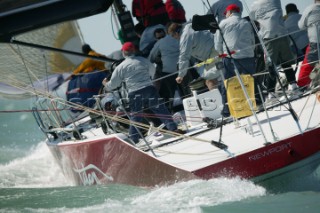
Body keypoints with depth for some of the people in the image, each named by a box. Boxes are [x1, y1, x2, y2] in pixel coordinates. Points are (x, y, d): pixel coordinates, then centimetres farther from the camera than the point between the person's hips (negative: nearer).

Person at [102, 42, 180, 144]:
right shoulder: (143, 61, 9)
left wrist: (105, 84, 31)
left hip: (134, 94, -1)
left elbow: (112, 85, 10)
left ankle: (133, 140, 7)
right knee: (160, 110, 8)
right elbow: (153, 72, 26)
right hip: (149, 89, 1)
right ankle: (173, 128, 4)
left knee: (135, 117, 7)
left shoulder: (120, 67, 4)